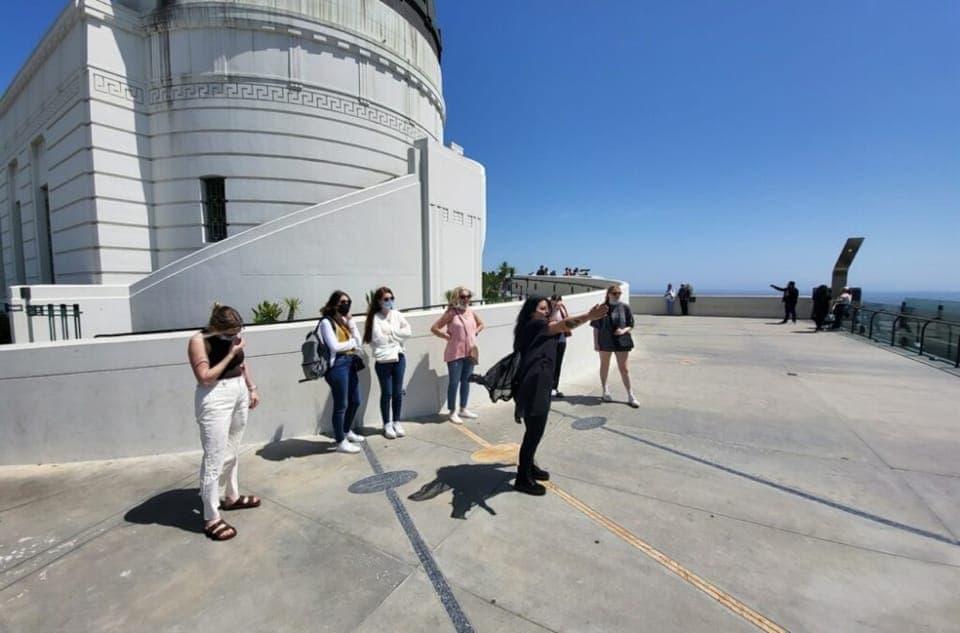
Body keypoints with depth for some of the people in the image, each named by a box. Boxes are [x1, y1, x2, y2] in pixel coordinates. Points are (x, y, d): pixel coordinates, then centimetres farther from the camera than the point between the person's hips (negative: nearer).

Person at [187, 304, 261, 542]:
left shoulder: (233, 335, 3)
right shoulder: (199, 341, -16)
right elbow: (205, 377, -20)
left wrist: (252, 388, 14)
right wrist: (230, 354, -20)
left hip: (239, 393, 7)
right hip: (215, 399, -7)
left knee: (232, 452, 20)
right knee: (215, 459, -2)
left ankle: (231, 497, 38)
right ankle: (211, 520, 10)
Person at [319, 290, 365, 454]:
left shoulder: (344, 321, 16)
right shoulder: (327, 322, -7)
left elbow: (358, 341, 8)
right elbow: (334, 346, -17)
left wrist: (351, 321, 2)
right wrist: (352, 342, -2)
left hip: (350, 363, 8)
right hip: (337, 365, -8)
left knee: (355, 401, 17)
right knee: (341, 405, 0)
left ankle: (347, 432, 39)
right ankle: (341, 442, 15)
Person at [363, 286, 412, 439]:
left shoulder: (397, 314, 5)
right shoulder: (375, 318, -7)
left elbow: (408, 332, -3)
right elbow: (379, 339, -15)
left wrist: (390, 332, -9)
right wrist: (396, 335, -6)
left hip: (399, 358, 4)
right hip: (383, 361, -3)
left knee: (398, 392, 11)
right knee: (387, 393, 6)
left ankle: (396, 422, 26)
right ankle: (387, 424, 21)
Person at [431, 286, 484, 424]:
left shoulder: (471, 312, 7)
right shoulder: (451, 313, -11)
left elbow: (480, 324, 25)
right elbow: (434, 328, -13)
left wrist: (474, 333, 9)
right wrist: (448, 337, -11)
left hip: (470, 352, 6)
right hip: (455, 353, -6)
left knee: (466, 380, 14)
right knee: (454, 382, 1)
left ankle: (463, 409, 27)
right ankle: (453, 412, 13)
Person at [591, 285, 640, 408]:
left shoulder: (624, 307, -2)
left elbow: (631, 325, 4)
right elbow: (596, 327, -2)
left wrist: (624, 330, -16)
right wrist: (596, 342, -6)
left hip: (621, 341, 0)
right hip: (605, 341, 0)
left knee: (623, 367, 4)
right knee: (604, 366, 15)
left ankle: (630, 395, 12)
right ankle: (605, 391, 31)